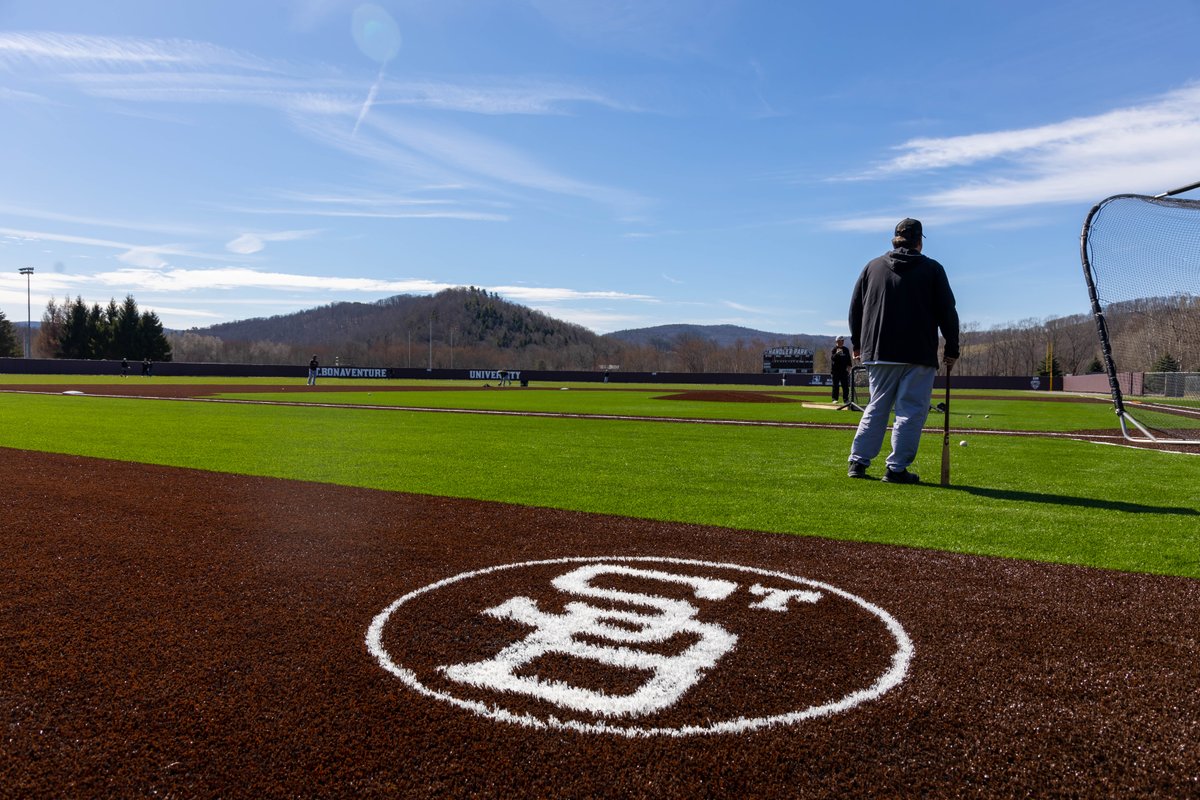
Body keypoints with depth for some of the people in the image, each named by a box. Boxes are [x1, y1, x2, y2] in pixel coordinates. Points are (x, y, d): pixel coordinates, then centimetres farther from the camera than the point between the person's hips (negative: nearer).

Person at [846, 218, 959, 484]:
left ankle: (858, 462, 9)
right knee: (911, 411, 1)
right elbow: (947, 312, 1)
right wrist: (952, 349, 7)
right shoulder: (932, 269, 2)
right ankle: (896, 468, -1)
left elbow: (855, 308, 11)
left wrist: (857, 343, 19)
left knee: (876, 408, 12)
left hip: (878, 353, 4)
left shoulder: (872, 267, 10)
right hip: (919, 355, -4)